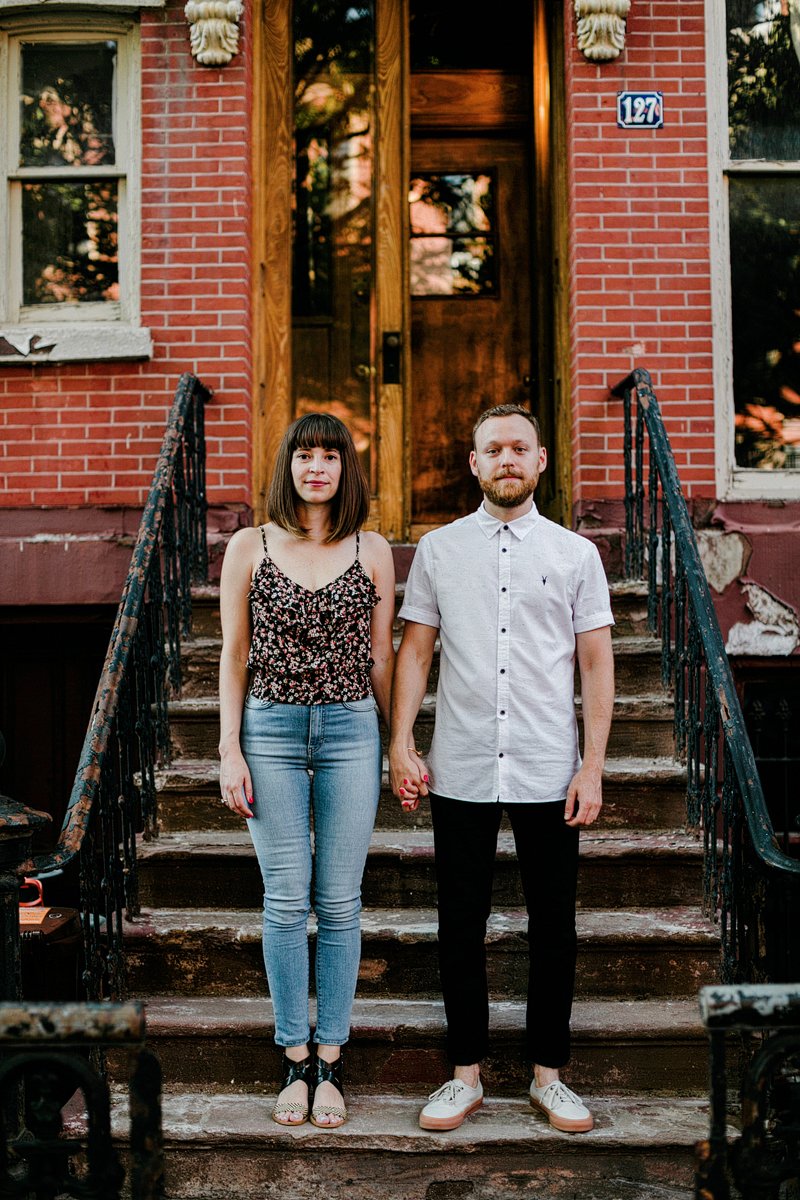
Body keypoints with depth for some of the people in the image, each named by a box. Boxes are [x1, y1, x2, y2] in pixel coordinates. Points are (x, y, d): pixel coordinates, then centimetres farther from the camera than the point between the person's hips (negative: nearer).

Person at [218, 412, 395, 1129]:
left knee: (340, 901, 4)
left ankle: (331, 1059, 17)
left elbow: (381, 654, 9)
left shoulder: (373, 552, 5)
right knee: (286, 900, 3)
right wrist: (230, 751, 0)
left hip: (350, 731, 0)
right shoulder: (249, 548, 3)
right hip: (271, 729, 0)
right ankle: (296, 1059, 16)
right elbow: (234, 655, 5)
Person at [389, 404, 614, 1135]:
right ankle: (466, 1073, 21)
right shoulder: (438, 550, 6)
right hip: (460, 772, 0)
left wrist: (593, 765, -4)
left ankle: (549, 1074, 22)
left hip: (549, 773, 0)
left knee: (554, 928, 7)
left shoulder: (575, 554, 4)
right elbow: (416, 650, 7)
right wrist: (401, 742, -4)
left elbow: (596, 663, 3)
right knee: (461, 926, 7)